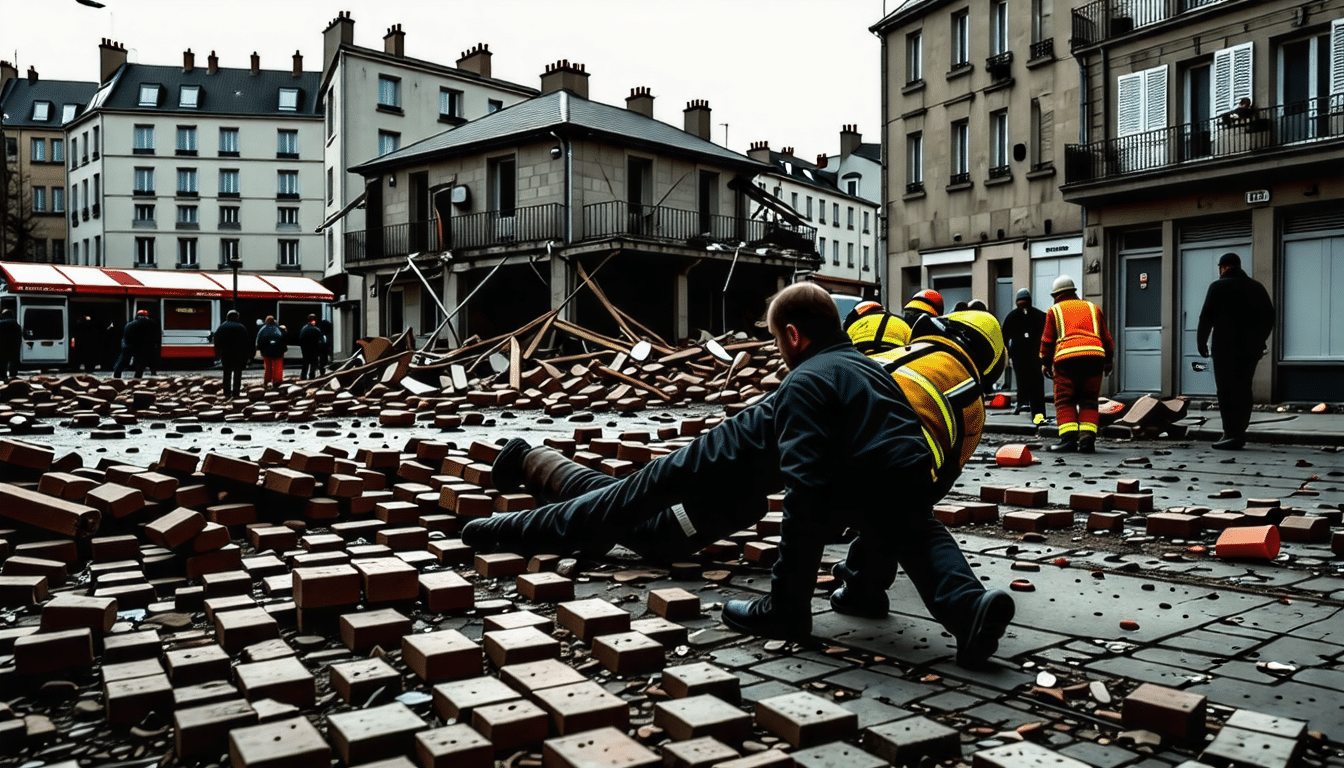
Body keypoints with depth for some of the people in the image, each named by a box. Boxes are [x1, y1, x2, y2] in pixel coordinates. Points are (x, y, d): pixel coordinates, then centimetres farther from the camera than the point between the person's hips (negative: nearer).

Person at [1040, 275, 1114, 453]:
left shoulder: (1055, 310, 17)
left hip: (1067, 356, -3)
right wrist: (1108, 360, 32)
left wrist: (1045, 362, 21)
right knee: (1089, 400, 9)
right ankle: (1087, 438, -3)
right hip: (1094, 354, 3)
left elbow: (1047, 339, 13)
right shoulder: (1092, 308, 25)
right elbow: (1106, 337, 24)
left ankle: (1068, 438, -8)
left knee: (1064, 400, 4)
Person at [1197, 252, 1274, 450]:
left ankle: (1232, 434, -13)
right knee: (1243, 389, 11)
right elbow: (1269, 317, 16)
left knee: (1227, 390, -6)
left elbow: (1206, 317, -8)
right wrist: (1259, 341, 22)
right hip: (1251, 348, 6)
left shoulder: (1219, 286, -4)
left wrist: (1201, 341, 2)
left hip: (1226, 347, -6)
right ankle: (1239, 433, 12)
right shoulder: (1257, 287, 14)